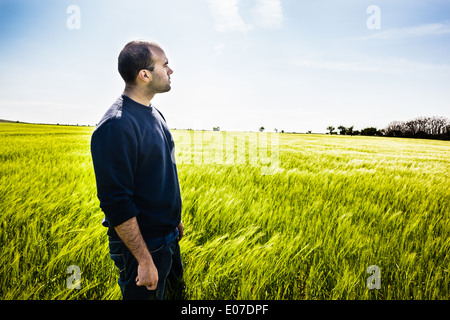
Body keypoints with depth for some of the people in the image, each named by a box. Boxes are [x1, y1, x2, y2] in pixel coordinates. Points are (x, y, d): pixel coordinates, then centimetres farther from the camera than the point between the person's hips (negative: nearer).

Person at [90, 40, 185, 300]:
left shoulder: (154, 113, 5)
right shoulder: (115, 127, -25)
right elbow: (116, 203, -26)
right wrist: (145, 261, -23)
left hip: (169, 238, 9)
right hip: (141, 247, -9)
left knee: (176, 291, 24)